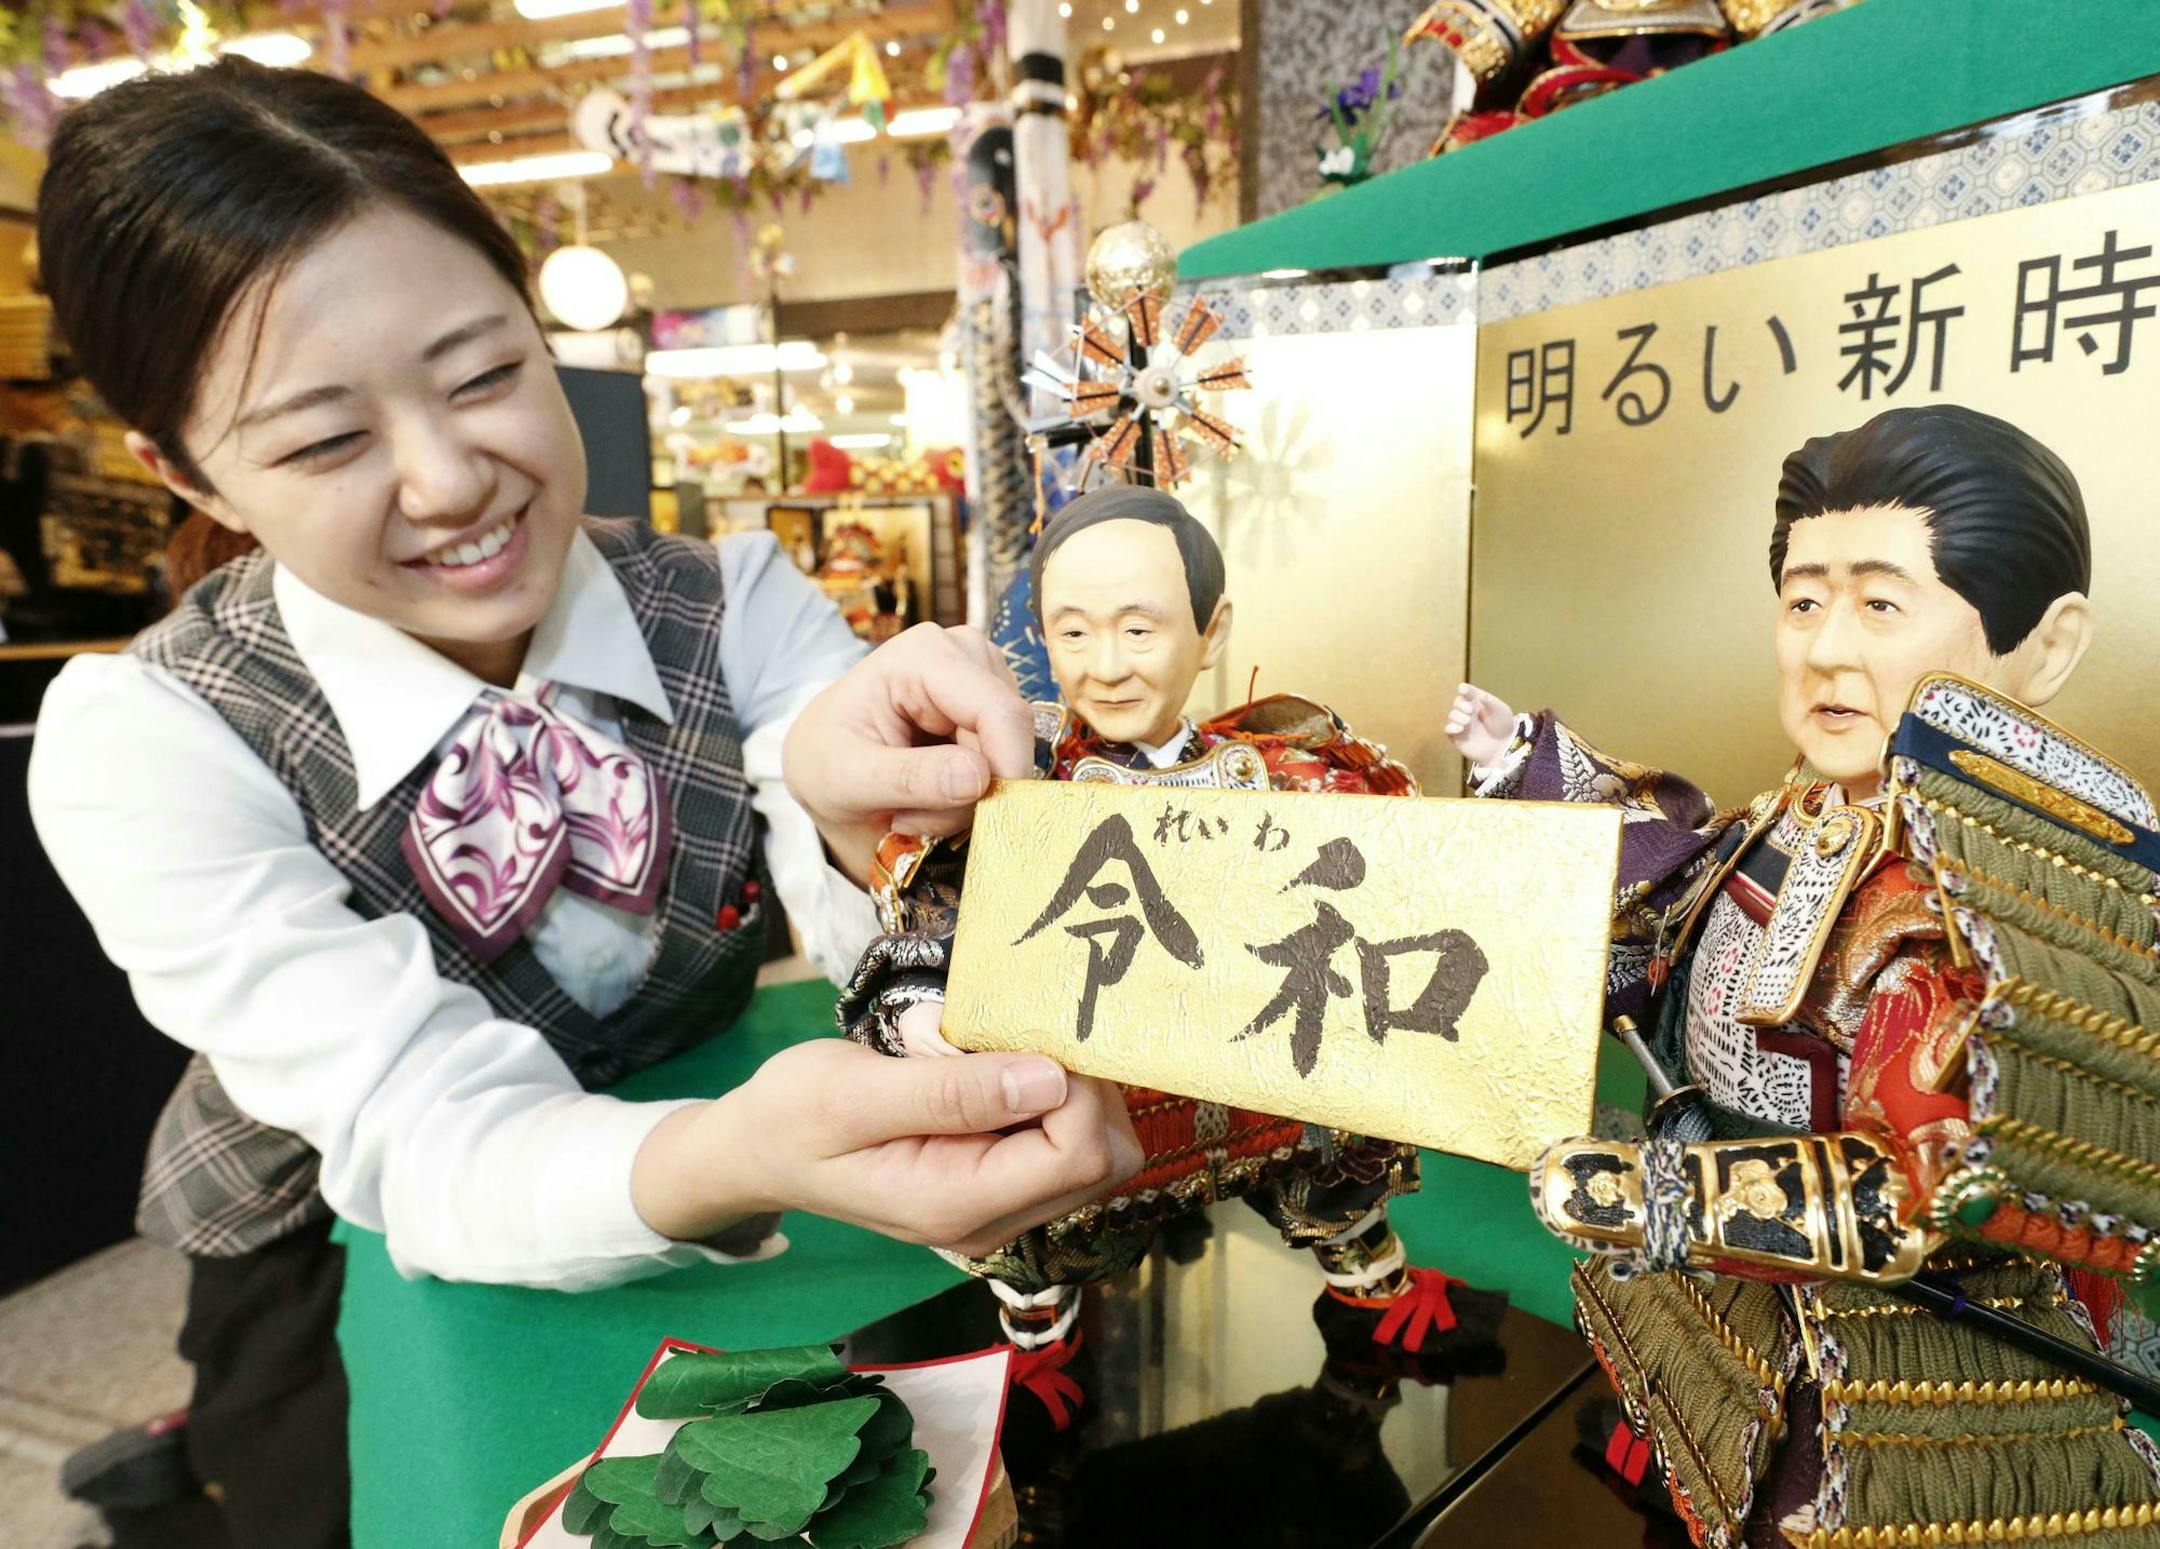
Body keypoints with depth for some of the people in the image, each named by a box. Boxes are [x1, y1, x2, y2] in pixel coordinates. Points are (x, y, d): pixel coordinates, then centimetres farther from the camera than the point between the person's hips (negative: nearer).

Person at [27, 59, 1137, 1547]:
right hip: (352, 1299, 0)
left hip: (706, 1254, 1)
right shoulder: (145, 744, -19)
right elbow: (433, 1136, -27)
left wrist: (863, 827, -43)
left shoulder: (733, 603, -13)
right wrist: (734, 1163, -47)